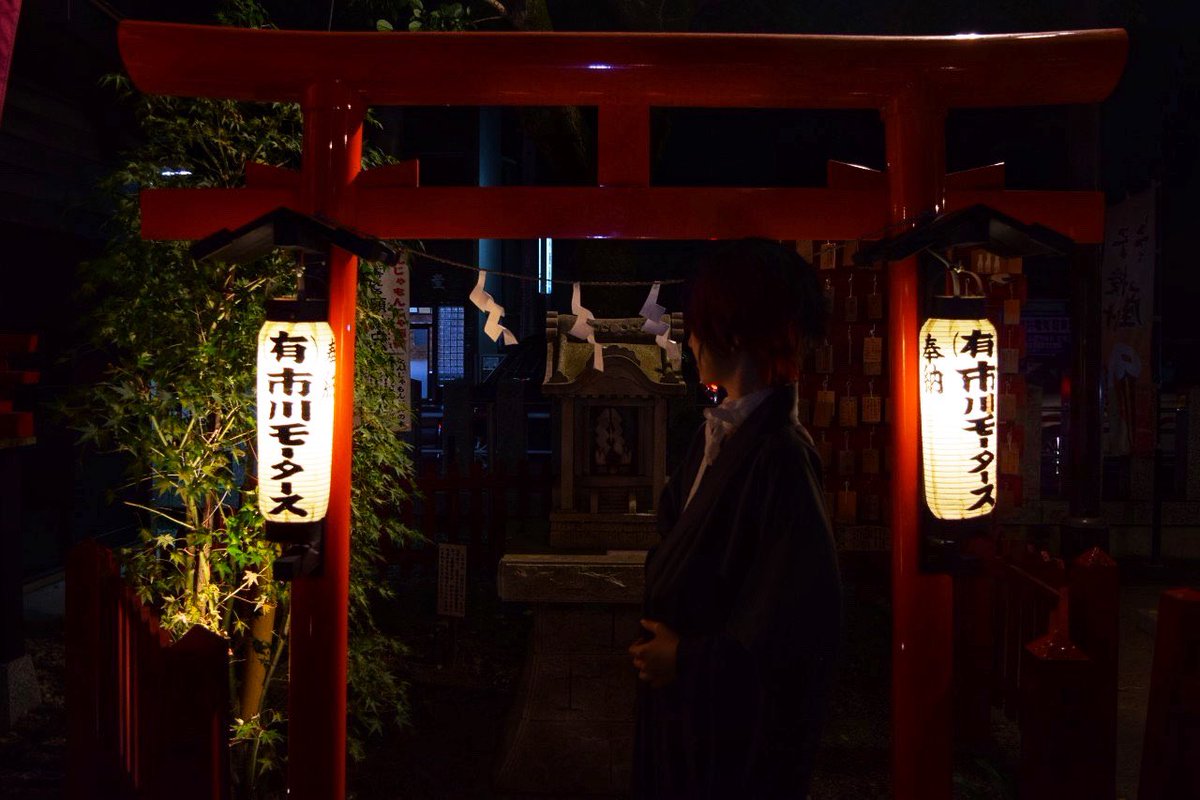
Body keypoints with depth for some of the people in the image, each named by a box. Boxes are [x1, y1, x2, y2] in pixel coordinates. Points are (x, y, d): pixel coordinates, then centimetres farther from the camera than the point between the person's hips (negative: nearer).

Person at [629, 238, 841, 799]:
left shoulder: (780, 454, -23)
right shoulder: (718, 432, 3)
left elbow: (804, 617, -24)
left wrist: (688, 660, -16)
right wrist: (661, 642, 2)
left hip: (738, 720, -8)